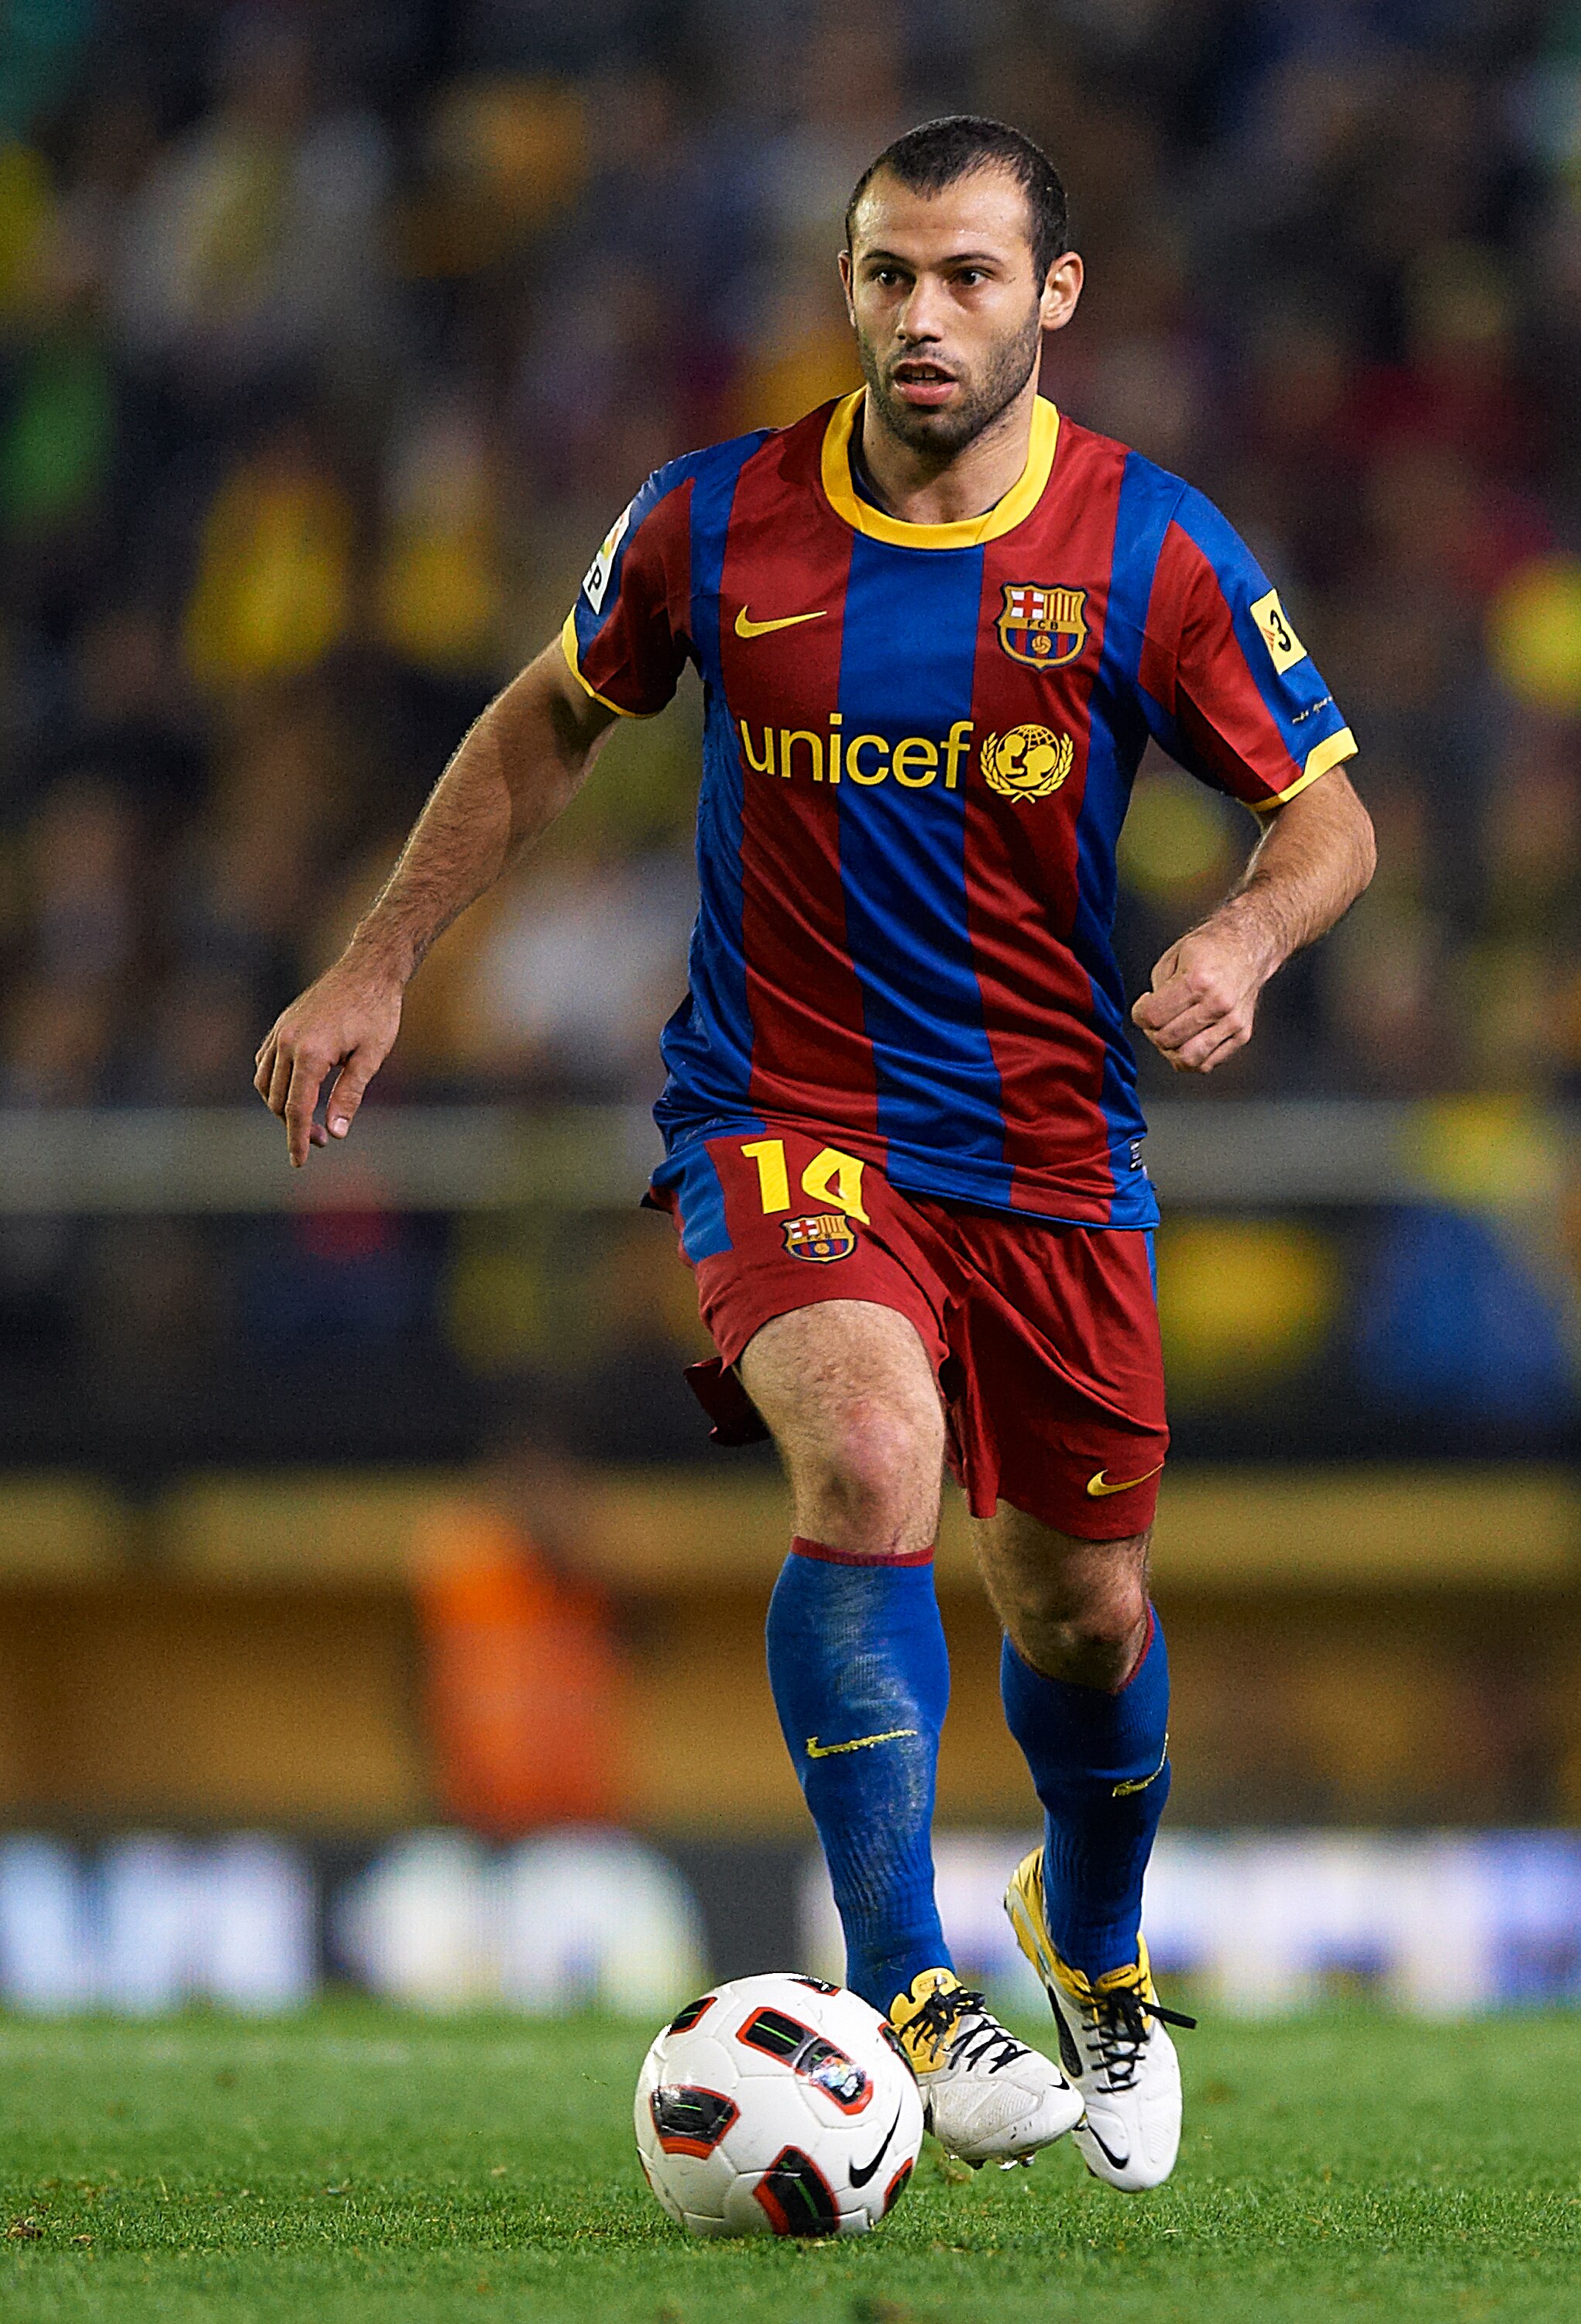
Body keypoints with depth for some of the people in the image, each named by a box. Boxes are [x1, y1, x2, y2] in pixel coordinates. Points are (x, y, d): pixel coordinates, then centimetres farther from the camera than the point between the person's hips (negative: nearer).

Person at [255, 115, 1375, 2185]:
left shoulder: (1154, 552, -6)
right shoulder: (715, 525, -4)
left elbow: (1327, 816, 2)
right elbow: (552, 723, 14)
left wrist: (1244, 943, -20)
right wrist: (378, 969, 12)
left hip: (1052, 1144, 2)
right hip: (784, 1120, -2)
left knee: (1083, 1609, 10)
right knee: (872, 1457, -31)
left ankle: (1098, 1959, 44)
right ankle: (906, 2002, -29)